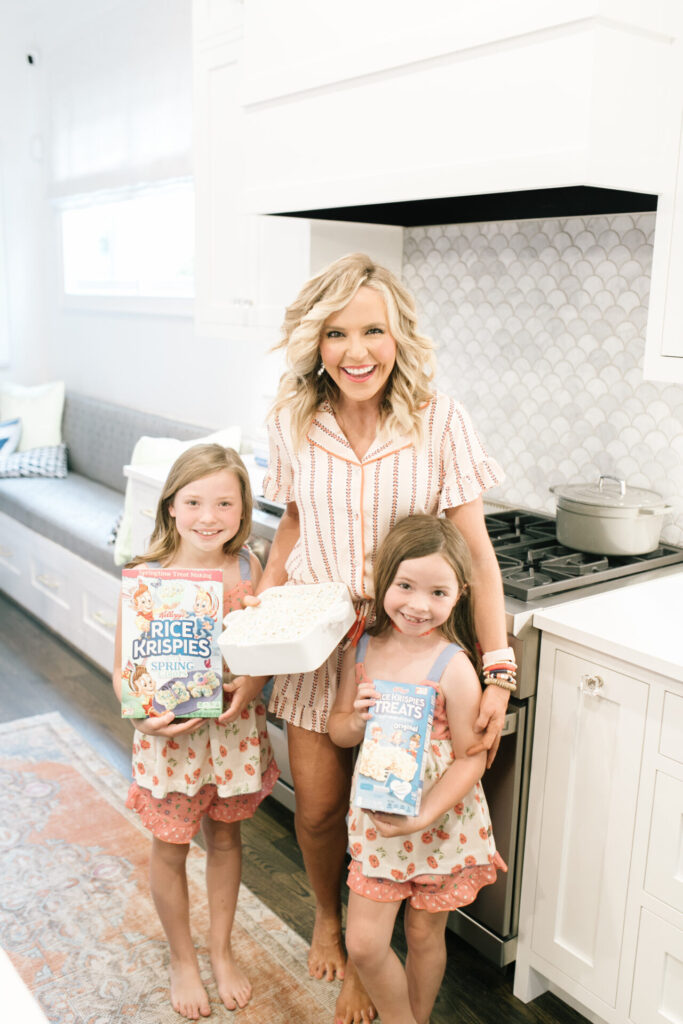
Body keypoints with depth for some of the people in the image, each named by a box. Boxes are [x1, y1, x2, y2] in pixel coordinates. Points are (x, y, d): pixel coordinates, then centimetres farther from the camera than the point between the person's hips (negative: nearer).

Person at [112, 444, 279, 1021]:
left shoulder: (248, 569, -8)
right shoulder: (146, 577, -16)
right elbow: (124, 669, -10)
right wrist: (142, 715, -26)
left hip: (235, 727, 2)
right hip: (170, 732, -2)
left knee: (225, 836, 19)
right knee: (171, 846, 14)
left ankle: (222, 950, 43)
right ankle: (182, 959, 40)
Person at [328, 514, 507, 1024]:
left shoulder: (453, 666, -19)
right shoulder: (363, 649, -5)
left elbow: (472, 758, -15)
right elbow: (337, 729, 3)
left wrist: (423, 817, -22)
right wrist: (357, 720, -19)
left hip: (440, 819, -3)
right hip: (375, 818, 3)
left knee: (425, 935, 17)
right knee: (364, 944, 7)